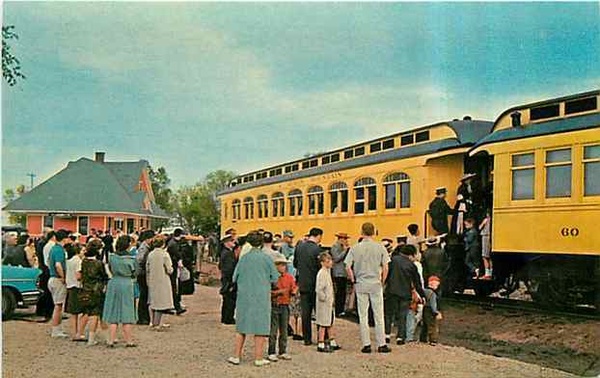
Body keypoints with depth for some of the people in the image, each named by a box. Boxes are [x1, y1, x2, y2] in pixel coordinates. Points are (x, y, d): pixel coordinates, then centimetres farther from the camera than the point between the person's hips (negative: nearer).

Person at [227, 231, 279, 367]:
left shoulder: (243, 258, -2)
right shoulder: (266, 258, -8)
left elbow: (235, 278, 4)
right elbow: (275, 278, -4)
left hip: (244, 296, 3)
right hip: (261, 297, -3)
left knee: (242, 326, 13)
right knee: (260, 327, 5)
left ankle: (236, 356, 16)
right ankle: (258, 358, 7)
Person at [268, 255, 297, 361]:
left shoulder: (289, 277, 7)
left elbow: (294, 287, 13)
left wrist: (293, 292, -9)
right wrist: (278, 292, -20)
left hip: (285, 306, 5)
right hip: (274, 306, -4)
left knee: (284, 330, 11)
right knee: (273, 331, -2)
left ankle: (283, 352, 19)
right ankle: (271, 353, 5)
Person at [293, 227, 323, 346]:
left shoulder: (299, 247, 3)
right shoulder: (316, 249, -15)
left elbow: (295, 264, 12)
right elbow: (320, 266, -14)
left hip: (303, 284, 5)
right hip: (315, 284, -5)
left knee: (305, 312, 9)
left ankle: (307, 338, 12)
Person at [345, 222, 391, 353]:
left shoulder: (355, 248, -4)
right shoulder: (380, 247, -4)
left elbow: (348, 267, -7)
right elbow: (385, 268, -5)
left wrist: (353, 280, 6)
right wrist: (382, 282, 8)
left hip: (361, 284, 0)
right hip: (376, 284, 0)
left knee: (363, 316, 7)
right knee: (379, 315, 6)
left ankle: (366, 344, 9)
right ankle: (381, 344, 8)